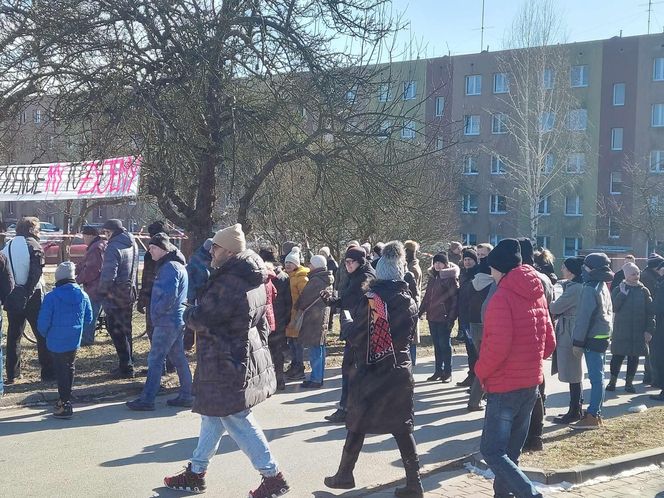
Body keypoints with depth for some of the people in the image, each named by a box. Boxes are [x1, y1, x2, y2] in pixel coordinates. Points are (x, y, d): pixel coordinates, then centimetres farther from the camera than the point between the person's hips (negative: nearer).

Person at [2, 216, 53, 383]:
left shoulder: (7, 247, 7)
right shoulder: (33, 245, -8)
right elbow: (36, 274, -17)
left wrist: (6, 296, 8)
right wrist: (28, 294, -16)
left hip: (12, 297, 5)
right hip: (32, 296, -5)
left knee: (13, 335, 13)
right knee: (42, 335, 2)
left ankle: (12, 374, 15)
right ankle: (48, 373, 4)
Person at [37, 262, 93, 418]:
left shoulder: (51, 297, -17)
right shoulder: (83, 296, -4)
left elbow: (43, 322, -15)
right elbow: (88, 319, 5)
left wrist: (45, 335, 4)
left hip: (57, 342, -4)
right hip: (74, 341, 4)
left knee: (61, 371, 5)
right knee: (70, 368, 20)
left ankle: (65, 405, 7)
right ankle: (66, 398, 34)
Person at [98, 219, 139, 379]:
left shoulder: (114, 247, -19)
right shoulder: (132, 244, 10)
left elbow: (108, 274, -25)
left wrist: (103, 290, -11)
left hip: (115, 296, -9)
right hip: (130, 293, 9)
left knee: (117, 331, 0)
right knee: (125, 330, 18)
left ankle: (126, 368, 1)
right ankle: (127, 364, 26)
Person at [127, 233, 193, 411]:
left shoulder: (170, 267, -17)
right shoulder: (174, 265, 16)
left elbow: (169, 296, -24)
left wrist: (156, 311, -12)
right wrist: (157, 311, 14)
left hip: (167, 322, -10)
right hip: (177, 320, 10)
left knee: (155, 360, -5)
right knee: (178, 358, 13)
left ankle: (147, 400, 0)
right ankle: (186, 396, 18)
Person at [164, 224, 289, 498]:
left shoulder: (228, 284, -25)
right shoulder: (253, 281, 7)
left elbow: (200, 319, -20)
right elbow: (261, 322, 15)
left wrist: (188, 312, 2)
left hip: (227, 365, -10)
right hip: (247, 355, 10)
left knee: (238, 422, 1)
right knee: (212, 415, 20)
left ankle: (272, 476, 9)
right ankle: (196, 472, 32)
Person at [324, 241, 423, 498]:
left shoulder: (371, 299, -16)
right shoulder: (409, 302, 1)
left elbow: (354, 336, -12)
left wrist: (347, 320, 6)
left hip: (370, 373, -4)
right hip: (400, 373, 4)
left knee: (357, 425, 10)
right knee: (402, 428, 11)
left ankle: (345, 475, 23)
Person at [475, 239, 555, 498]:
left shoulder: (502, 297, -17)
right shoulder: (537, 295, 8)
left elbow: (498, 345, -24)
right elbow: (549, 343, 11)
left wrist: (480, 371, -9)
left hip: (505, 386, -8)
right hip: (532, 382, 8)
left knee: (492, 451, -6)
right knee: (512, 450, 17)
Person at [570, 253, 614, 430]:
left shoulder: (590, 289, -15)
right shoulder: (603, 287, 14)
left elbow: (584, 318, -17)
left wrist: (578, 342, -14)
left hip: (593, 338, -9)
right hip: (603, 336, 9)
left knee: (596, 377, -7)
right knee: (598, 376, 13)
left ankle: (593, 417, -4)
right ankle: (595, 413, 19)